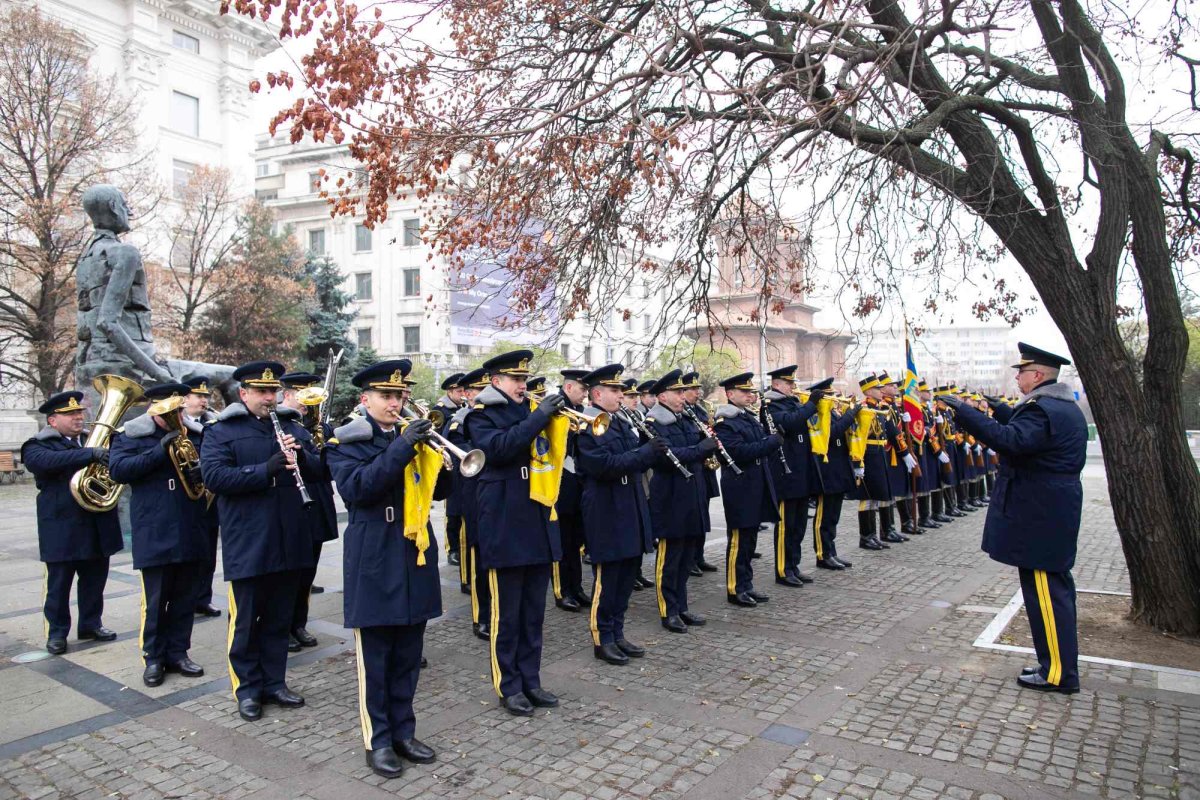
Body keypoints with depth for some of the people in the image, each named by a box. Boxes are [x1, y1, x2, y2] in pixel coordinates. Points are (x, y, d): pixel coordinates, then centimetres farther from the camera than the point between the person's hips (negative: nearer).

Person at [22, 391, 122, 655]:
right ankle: (57, 631, 21)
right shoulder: (37, 446, -4)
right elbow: (48, 461, -27)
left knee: (95, 579, 14)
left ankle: (91, 623, 28)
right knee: (59, 584, 7)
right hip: (62, 527, -5)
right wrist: (90, 454, -36)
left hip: (97, 526, 5)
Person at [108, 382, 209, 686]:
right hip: (155, 535, -4)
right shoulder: (131, 436, 3)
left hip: (191, 534, 4)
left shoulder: (193, 435, 14)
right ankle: (154, 658, 18)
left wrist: (202, 473, -5)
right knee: (155, 600, 3)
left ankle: (178, 653, 23)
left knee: (185, 599, 11)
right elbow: (117, 469, -12)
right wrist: (159, 451, -21)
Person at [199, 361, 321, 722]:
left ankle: (274, 682, 28)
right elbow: (214, 476, -16)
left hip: (289, 543, 4)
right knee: (246, 620, 8)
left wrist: (301, 455, -12)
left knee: (279, 619, 14)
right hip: (248, 545, -4)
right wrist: (265, 471, -25)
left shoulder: (293, 427, 12)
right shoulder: (221, 432, -2)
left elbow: (319, 469, 9)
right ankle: (248, 689, 22)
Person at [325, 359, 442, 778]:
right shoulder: (346, 442, -3)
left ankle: (403, 731, 27)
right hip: (375, 562, -5)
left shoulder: (414, 436, 12)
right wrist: (401, 448, -27)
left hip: (415, 556, 5)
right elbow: (355, 488, -22)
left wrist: (434, 452, -9)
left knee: (408, 656, 13)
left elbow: (438, 488, 9)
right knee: (374, 658, 5)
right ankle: (377, 741, 18)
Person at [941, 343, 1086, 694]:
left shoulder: (1042, 409, -20)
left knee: (1045, 591, -3)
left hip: (1038, 517, -11)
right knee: (1055, 587, 17)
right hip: (1055, 513, 11)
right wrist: (1001, 410, 24)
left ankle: (1058, 673, 6)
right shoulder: (1065, 406, 13)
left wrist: (964, 411, -34)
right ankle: (1062, 664, 28)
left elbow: (1010, 440, -36)